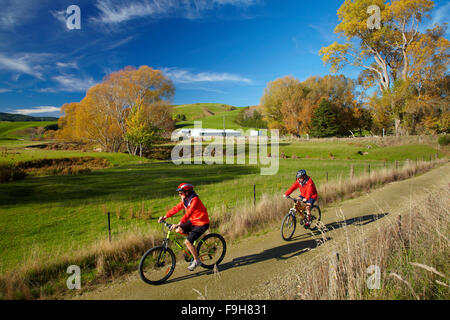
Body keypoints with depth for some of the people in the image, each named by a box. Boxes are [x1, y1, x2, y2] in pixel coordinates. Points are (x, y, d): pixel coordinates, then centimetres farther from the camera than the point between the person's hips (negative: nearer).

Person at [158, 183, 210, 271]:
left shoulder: (194, 200, -26)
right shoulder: (184, 200, 1)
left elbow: (188, 214, -37)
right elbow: (176, 208, 2)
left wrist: (178, 224, -46)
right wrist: (165, 216, -6)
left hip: (202, 223, -8)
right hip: (193, 221, 8)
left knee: (188, 242, -14)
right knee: (178, 230, -7)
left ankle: (197, 260, 5)